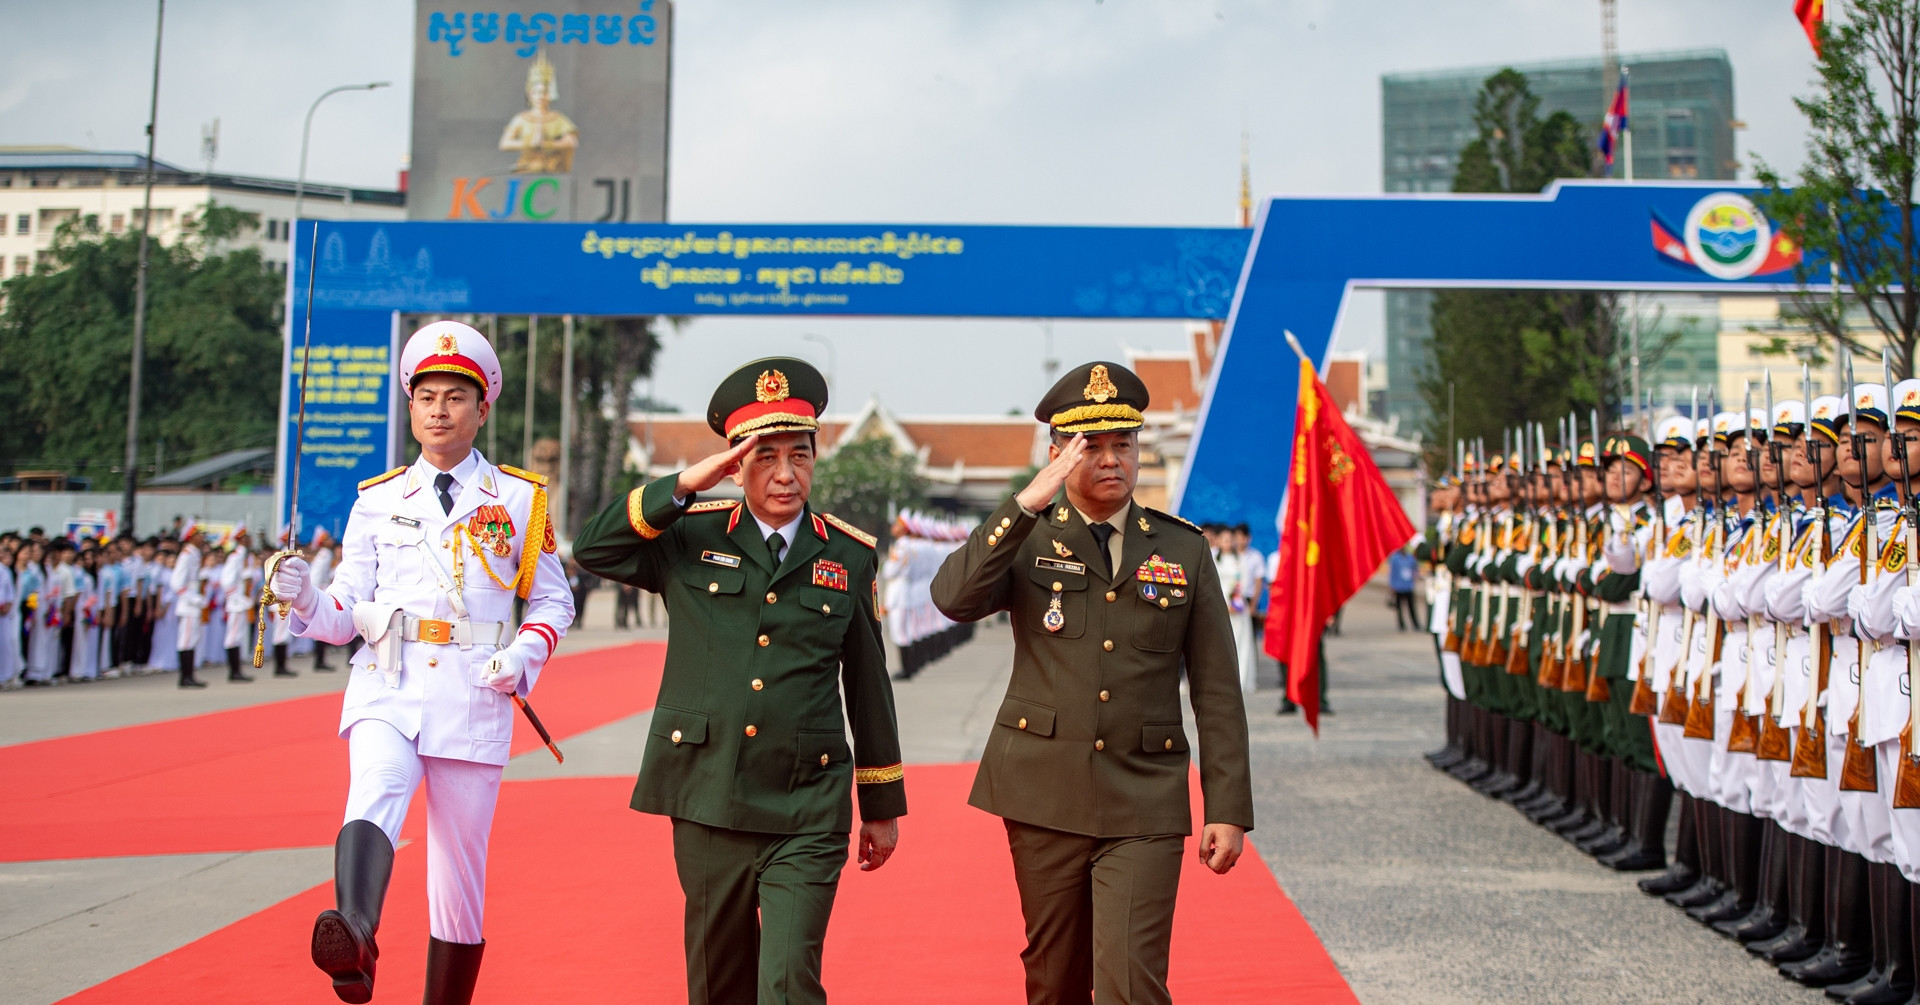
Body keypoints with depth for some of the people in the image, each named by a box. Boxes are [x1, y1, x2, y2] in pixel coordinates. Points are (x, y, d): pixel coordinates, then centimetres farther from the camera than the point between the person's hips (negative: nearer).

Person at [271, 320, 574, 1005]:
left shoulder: (519, 498, 10)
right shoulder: (377, 501, 13)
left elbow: (553, 601, 12)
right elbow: (352, 611, 12)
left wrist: (520, 658, -7)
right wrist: (306, 598, -9)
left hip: (473, 698, 0)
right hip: (387, 689, 0)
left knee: (459, 872, 4)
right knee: (374, 800, -31)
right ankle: (353, 937, -55)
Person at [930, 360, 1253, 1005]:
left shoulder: (1184, 551, 6)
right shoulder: (1025, 540, 4)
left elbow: (1217, 691, 5)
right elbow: (954, 598, -18)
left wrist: (1228, 808, 0)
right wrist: (1029, 502, -24)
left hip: (1145, 805, 0)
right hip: (1044, 795, 1)